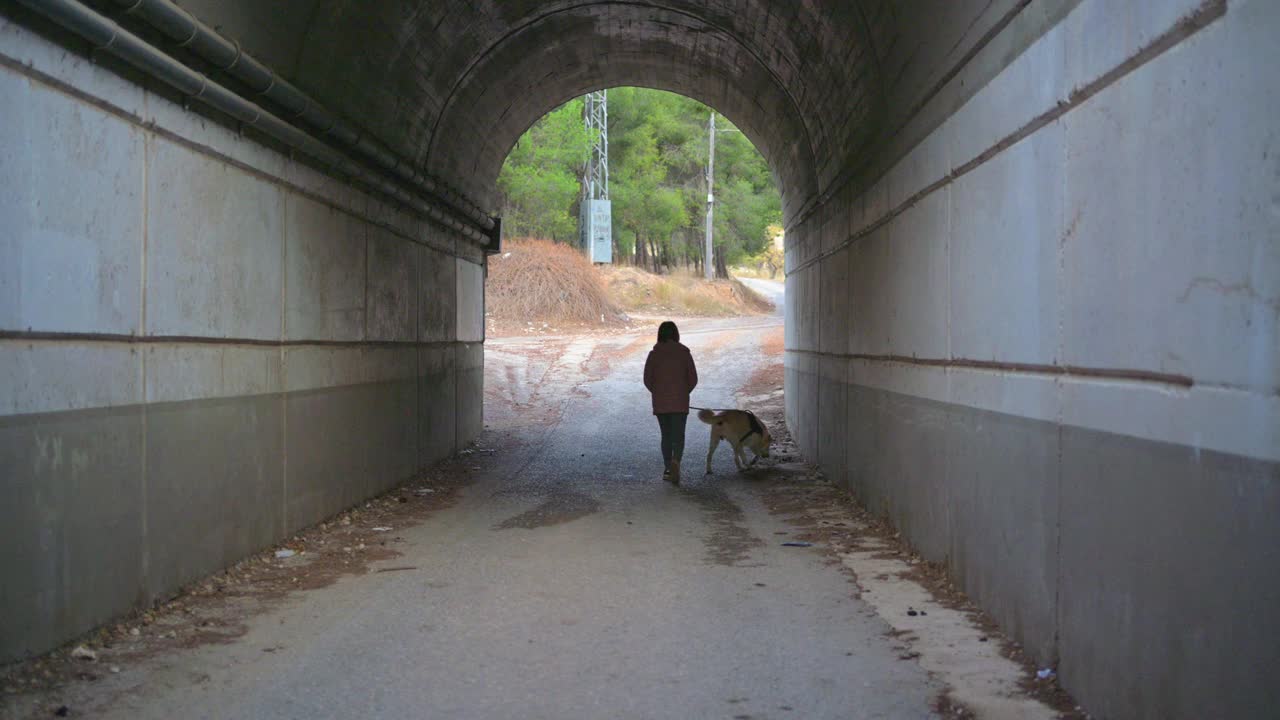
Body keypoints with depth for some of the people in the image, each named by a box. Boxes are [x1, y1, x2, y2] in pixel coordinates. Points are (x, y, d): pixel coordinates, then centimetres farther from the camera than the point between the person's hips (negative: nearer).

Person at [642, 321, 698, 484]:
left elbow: (647, 380, -3)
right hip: (680, 402, -1)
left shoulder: (654, 354, -3)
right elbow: (693, 379, -2)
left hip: (660, 403, 1)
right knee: (678, 435, 2)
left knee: (666, 435, 15)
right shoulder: (684, 353, -3)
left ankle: (668, 469, 16)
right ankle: (675, 461, -24)